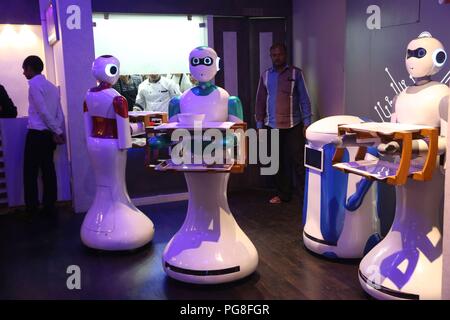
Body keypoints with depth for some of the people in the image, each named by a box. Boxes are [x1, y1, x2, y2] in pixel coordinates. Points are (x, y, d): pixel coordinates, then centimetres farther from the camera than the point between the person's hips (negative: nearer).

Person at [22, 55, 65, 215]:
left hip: (36, 133, -7)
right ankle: (49, 206, 11)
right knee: (48, 169, 8)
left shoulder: (34, 84, -9)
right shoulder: (52, 86, 15)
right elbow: (59, 112, 11)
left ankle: (32, 207, 5)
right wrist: (59, 132, 11)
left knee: (30, 171, 2)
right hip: (49, 133, 7)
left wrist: (57, 132, -11)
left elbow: (43, 111, -15)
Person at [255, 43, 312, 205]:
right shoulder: (265, 75, 8)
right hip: (272, 126, 3)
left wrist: (307, 122, -7)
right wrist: (259, 124, 6)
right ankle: (283, 194, 22)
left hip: (293, 125, -3)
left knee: (298, 161, -3)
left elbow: (304, 99, -2)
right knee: (279, 162, 10)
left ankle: (305, 196, 5)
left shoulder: (296, 73, -1)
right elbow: (260, 101, 10)